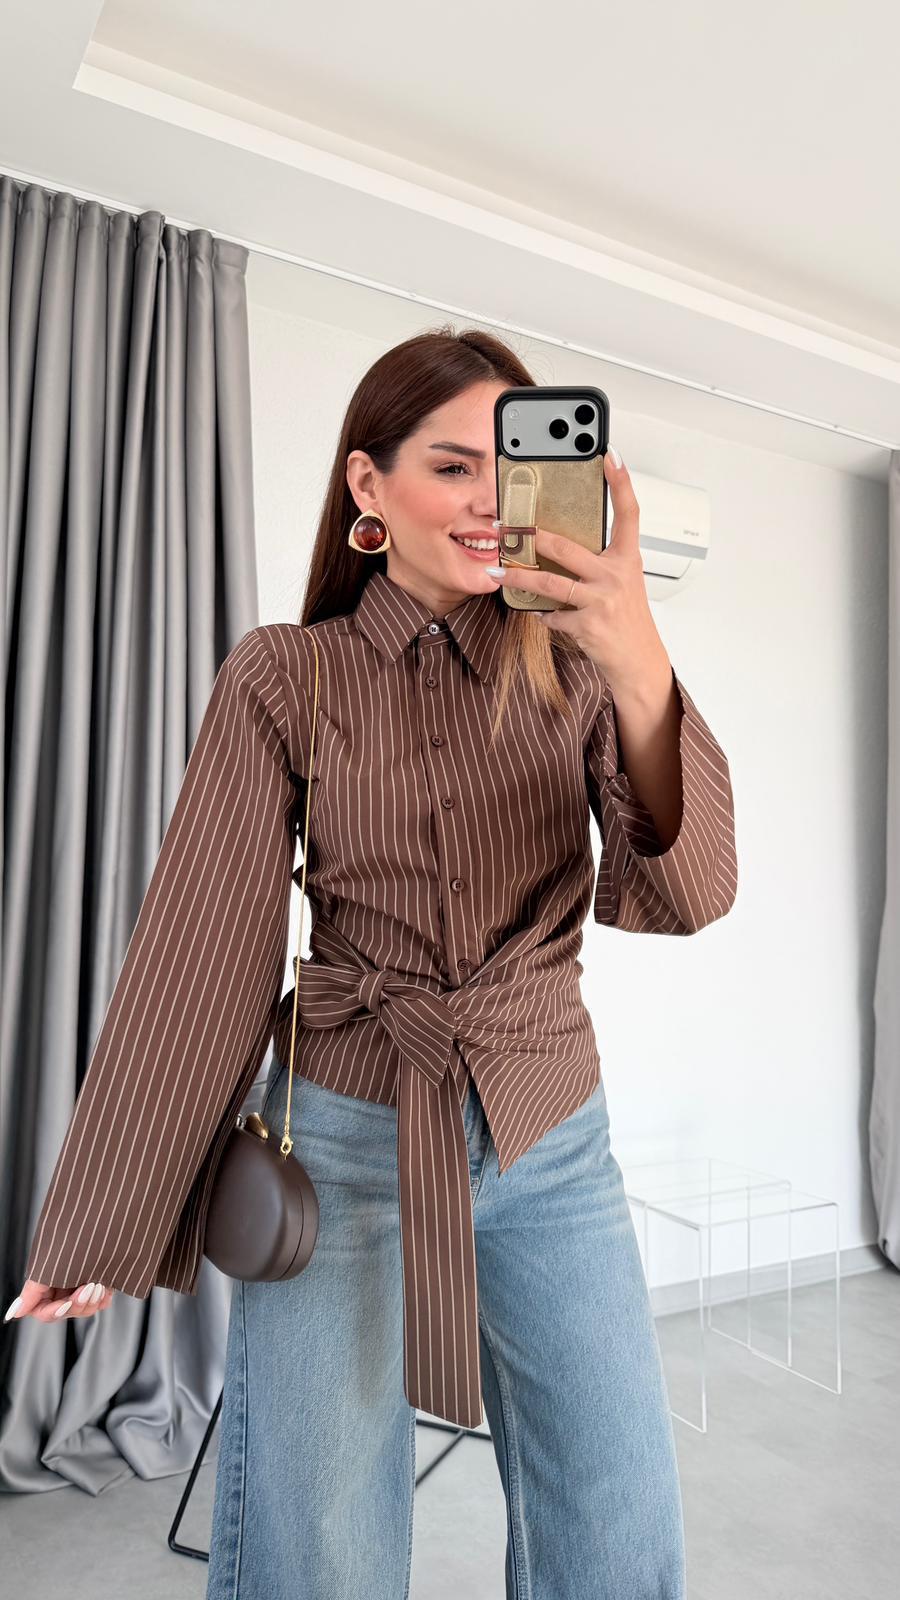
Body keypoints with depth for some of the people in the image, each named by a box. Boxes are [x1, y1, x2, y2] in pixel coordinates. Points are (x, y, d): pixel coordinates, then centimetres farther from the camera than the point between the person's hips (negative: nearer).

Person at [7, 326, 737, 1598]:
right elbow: (202, 951, -4)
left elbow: (685, 895, -12)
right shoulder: (285, 676, -5)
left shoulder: (573, 669, -1)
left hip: (551, 1148, 2)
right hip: (346, 1145, -1)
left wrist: (641, 665, -29)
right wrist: (106, 1223, 0)